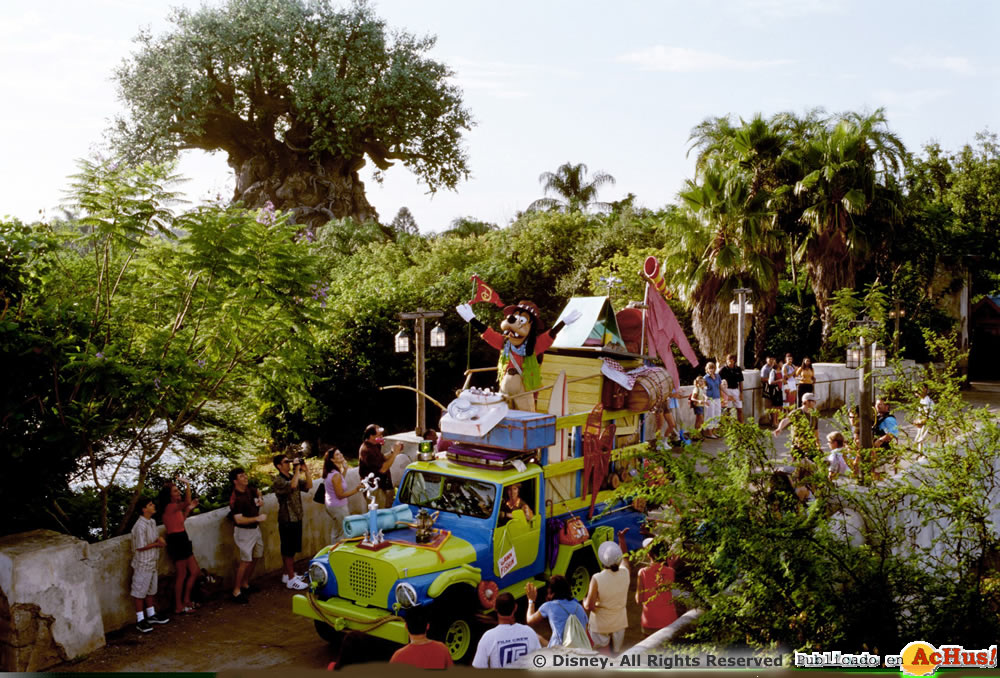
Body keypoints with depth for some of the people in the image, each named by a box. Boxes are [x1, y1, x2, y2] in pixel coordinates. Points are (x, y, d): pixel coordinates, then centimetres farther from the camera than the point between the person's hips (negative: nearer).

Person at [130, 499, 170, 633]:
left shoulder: (152, 522, 6)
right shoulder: (140, 526, -22)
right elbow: (140, 547, -23)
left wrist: (159, 538, -3)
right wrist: (157, 544, -13)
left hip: (152, 563, 9)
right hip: (142, 564, -9)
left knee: (150, 590, 19)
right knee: (139, 591, 1)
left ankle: (151, 615, 30)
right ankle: (140, 620, 8)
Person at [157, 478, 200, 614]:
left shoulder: (176, 507, 13)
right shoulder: (169, 507, -17)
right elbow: (187, 502, -33)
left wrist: (189, 509, 18)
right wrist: (187, 485, -30)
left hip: (183, 539, 10)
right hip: (176, 540, -10)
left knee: (195, 571, 13)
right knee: (182, 574, 0)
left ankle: (186, 600, 25)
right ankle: (179, 607, 11)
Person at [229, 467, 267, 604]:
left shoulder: (248, 489, 0)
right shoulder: (235, 499, -23)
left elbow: (257, 491, 24)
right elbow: (239, 520, -28)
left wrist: (260, 498, 1)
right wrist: (258, 518, -28)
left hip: (255, 529, 8)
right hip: (244, 531, -8)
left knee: (253, 558, 15)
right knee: (245, 561, -11)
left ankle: (245, 584, 28)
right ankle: (236, 592, -5)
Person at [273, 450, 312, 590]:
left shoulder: (293, 477, 10)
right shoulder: (278, 481, -17)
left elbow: (308, 486, 6)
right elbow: (292, 485, -35)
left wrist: (306, 471, -4)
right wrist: (297, 470, -27)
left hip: (296, 518, 8)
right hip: (287, 520, -8)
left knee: (291, 549, 17)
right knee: (288, 551, -2)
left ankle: (288, 574, 28)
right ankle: (291, 580, 3)